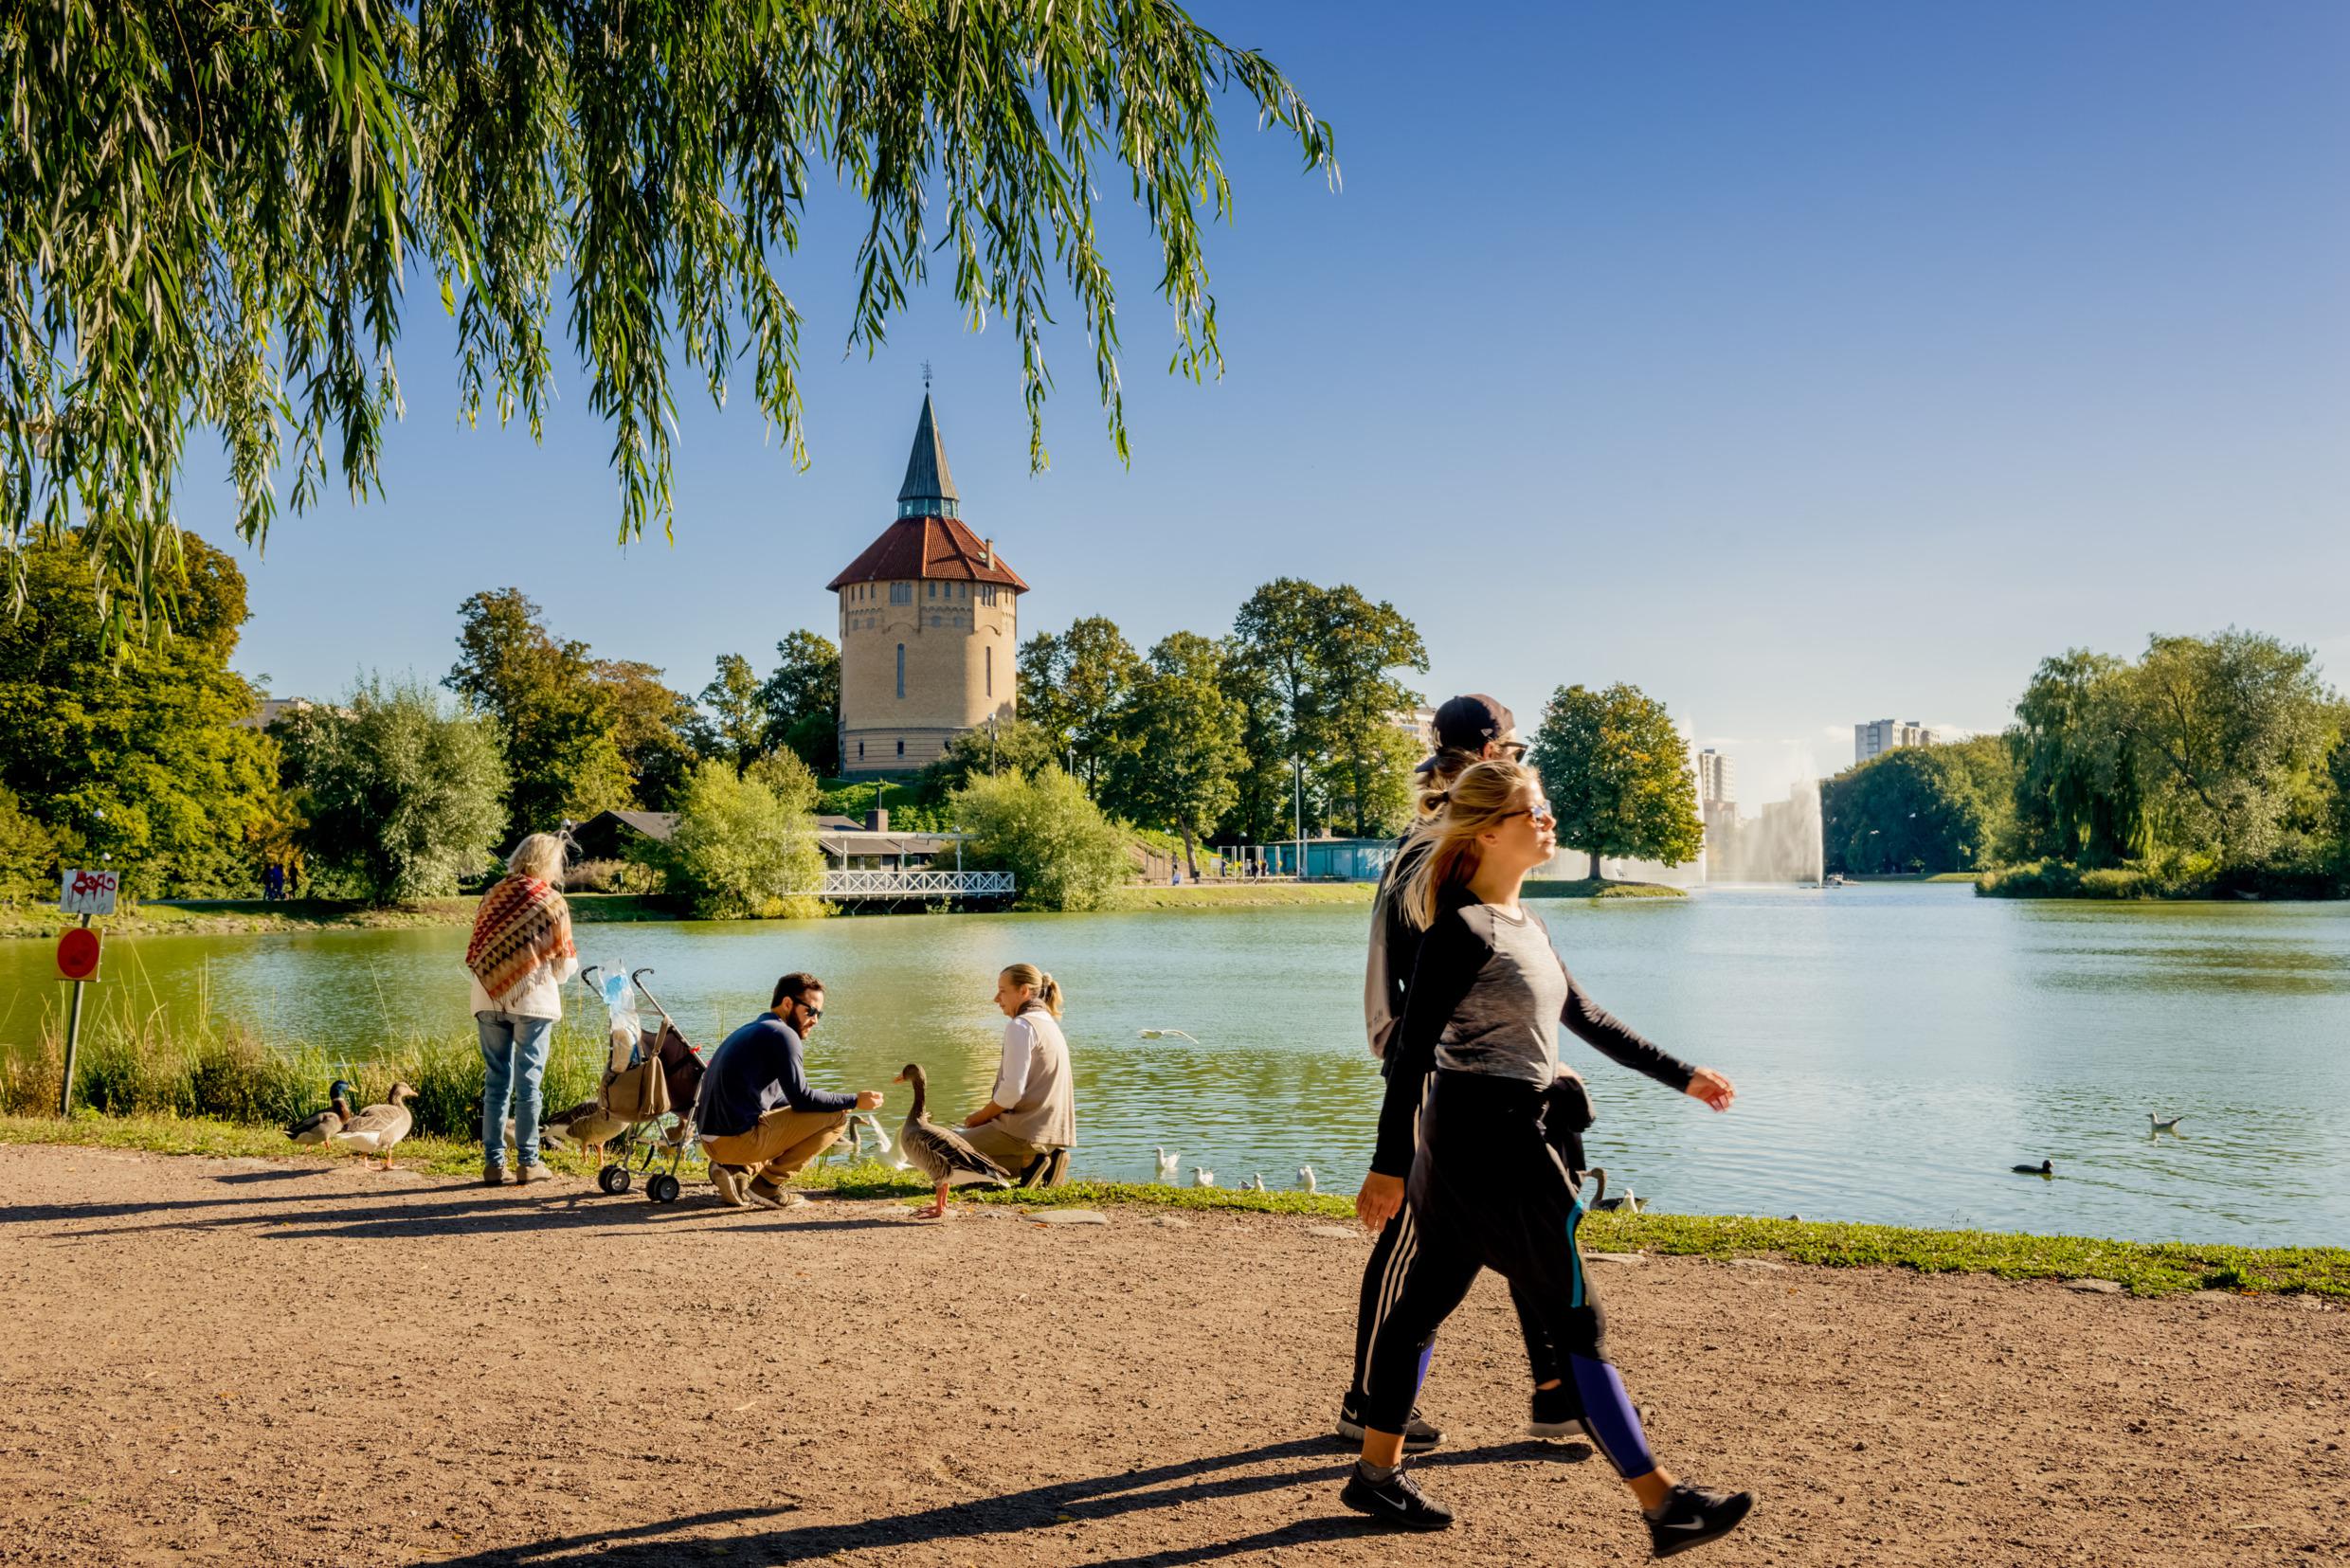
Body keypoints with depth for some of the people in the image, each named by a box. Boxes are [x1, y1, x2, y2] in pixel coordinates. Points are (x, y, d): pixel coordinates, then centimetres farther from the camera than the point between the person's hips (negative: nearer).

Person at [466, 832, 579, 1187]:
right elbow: (564, 965, -3)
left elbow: (475, 953, 9)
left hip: (489, 999, 4)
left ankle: (493, 1162, 8)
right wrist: (570, 965, 18)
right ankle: (527, 1162, 6)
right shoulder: (551, 902, -5)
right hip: (533, 1000, -3)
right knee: (528, 1081, 3)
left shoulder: (493, 896, 6)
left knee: (495, 1080, 8)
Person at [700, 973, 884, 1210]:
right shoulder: (782, 1034, -9)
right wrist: (854, 1101, -3)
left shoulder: (751, 1031, 21)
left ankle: (737, 1172, 10)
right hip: (739, 1140, -10)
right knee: (837, 1116, -5)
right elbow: (801, 1098, -13)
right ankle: (766, 1186, -4)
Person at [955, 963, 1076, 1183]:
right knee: (964, 1132, 26)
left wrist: (981, 1116, -3)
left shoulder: (1021, 1026, -12)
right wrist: (987, 1114, 15)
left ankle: (1027, 1163, -9)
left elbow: (1012, 1090, -19)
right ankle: (1036, 1159, 6)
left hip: (1026, 1130, -10)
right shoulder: (1050, 1024, 18)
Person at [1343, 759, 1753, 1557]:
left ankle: (1377, 1472, 27)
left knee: (1425, 1302, 16)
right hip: (1485, 1138, -9)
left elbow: (1584, 1016, 20)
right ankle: (1664, 1504, 4)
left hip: (1504, 1133, 9)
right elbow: (1411, 1049, -18)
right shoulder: (1463, 931, -16)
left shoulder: (1521, 922, 12)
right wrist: (1389, 1164, -20)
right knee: (1575, 1321, -3)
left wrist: (1680, 1076, 23)